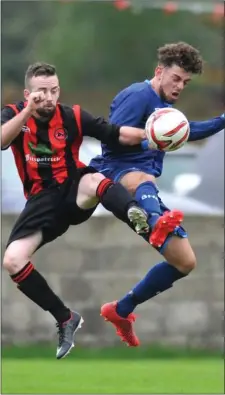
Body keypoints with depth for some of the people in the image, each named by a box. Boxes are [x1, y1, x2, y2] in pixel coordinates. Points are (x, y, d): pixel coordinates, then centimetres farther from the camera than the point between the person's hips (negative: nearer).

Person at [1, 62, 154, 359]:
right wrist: (28, 111, -35)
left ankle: (137, 216, -70)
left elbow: (119, 135, -9)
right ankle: (65, 320, -3)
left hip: (75, 191, -2)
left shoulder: (73, 117, -6)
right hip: (43, 199, 2)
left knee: (94, 179, -38)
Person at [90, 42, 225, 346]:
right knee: (142, 180, -47)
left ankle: (121, 311, 23)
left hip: (143, 181, 9)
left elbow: (189, 131, 43)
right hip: (119, 175, -9)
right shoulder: (139, 96, -6)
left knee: (185, 262, 8)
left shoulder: (165, 107, 23)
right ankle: (159, 224, -86)